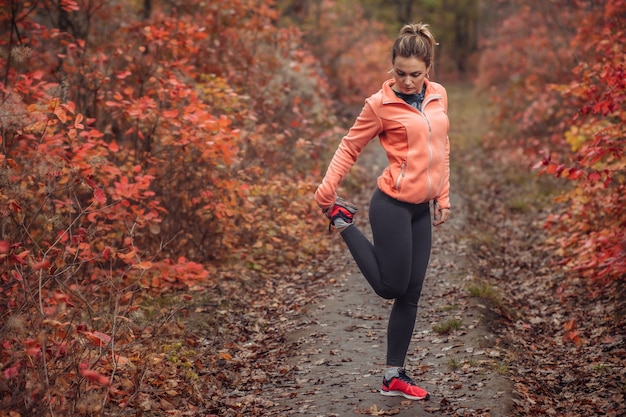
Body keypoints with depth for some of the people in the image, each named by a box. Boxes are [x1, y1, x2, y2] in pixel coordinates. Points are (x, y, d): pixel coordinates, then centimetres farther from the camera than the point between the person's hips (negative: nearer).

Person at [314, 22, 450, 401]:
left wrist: (444, 198, 16)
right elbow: (351, 147, -4)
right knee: (391, 287, 2)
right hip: (393, 205, -6)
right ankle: (342, 220, 19)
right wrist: (326, 189, -10)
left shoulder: (439, 96, 7)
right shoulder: (381, 104, -9)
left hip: (421, 208, 6)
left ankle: (395, 376, 20)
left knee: (411, 294, 9)